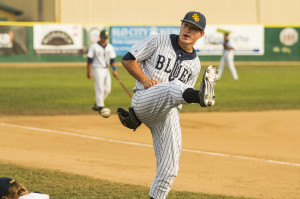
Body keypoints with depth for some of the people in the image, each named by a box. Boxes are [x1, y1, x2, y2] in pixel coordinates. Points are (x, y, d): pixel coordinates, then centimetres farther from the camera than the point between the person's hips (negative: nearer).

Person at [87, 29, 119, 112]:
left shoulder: (110, 47, 9)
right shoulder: (94, 46, -6)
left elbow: (112, 59, 7)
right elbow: (89, 60, -7)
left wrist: (114, 69, -6)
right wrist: (89, 72, -12)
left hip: (106, 70, 6)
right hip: (97, 69, -6)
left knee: (107, 89, 3)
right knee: (100, 89, -11)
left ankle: (97, 105, 17)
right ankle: (100, 107, -7)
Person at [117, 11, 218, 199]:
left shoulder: (195, 65, 16)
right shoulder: (159, 41, 6)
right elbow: (128, 59, 4)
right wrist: (145, 80, -8)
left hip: (169, 116, 5)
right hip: (143, 100, -5)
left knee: (169, 171, -4)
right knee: (173, 86, -38)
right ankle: (201, 96, -70)